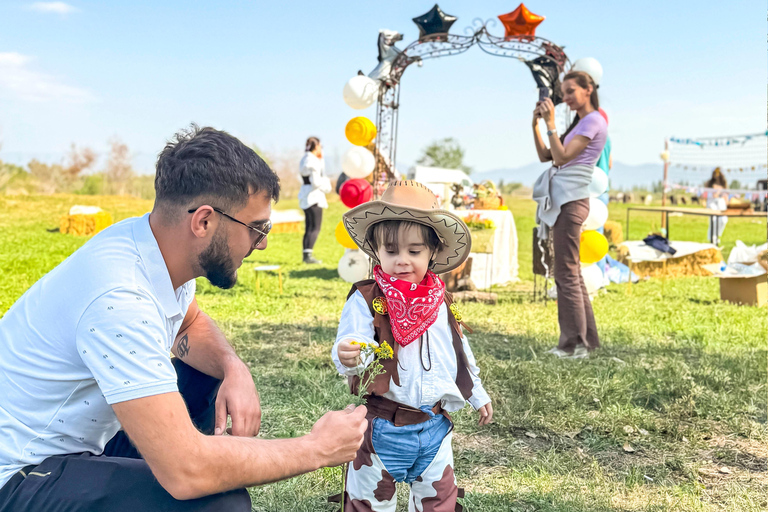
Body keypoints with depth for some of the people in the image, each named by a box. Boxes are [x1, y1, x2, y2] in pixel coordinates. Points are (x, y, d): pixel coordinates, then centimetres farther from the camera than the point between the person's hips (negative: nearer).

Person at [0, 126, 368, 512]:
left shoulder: (161, 244, -6)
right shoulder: (118, 297, -33)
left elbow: (190, 325, 16)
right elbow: (186, 472, -36)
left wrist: (234, 368, -6)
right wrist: (316, 449, -23)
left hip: (86, 433, 9)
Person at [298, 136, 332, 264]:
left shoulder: (305, 159, 16)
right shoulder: (312, 160, -16)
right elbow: (316, 182, -21)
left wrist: (320, 159, 22)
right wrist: (326, 183, -3)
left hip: (305, 195, 10)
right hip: (313, 195, -10)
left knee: (309, 227, 12)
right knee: (315, 227, -10)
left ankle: (306, 254, 15)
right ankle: (308, 255, -15)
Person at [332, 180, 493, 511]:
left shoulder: (439, 301, 4)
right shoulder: (366, 300, -13)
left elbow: (459, 350, 16)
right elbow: (350, 347, -24)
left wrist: (477, 395, 23)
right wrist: (347, 357, -47)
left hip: (435, 425, 5)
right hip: (383, 428, -4)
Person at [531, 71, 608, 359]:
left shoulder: (594, 121, -6)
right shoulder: (579, 123, 24)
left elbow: (562, 157, -17)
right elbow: (545, 156, 19)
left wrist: (550, 123, -16)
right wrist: (535, 124, 9)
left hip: (571, 201, -10)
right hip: (561, 201, 10)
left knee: (567, 273, -9)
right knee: (571, 272, 12)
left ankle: (575, 343, -5)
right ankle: (586, 338, 18)